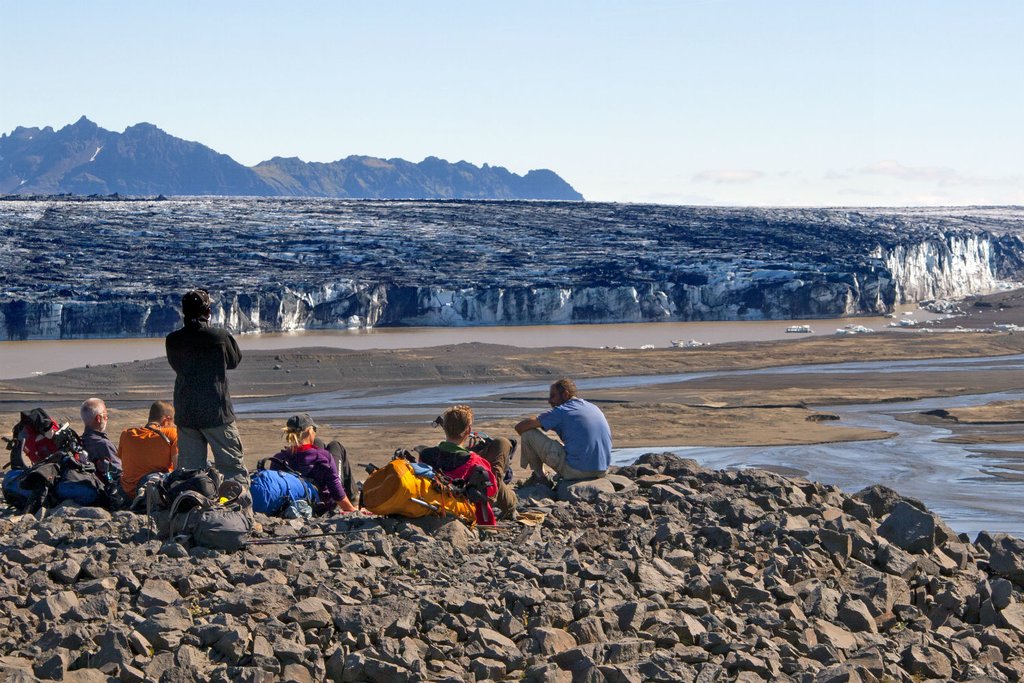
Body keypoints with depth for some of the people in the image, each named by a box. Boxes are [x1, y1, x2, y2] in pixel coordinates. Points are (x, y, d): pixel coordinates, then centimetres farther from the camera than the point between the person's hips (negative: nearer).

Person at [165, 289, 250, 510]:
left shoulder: (173, 340, -3)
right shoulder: (220, 337, -10)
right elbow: (235, 361, 7)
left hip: (186, 415, 3)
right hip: (217, 413, -3)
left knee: (188, 468, 9)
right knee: (232, 465, 3)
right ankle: (244, 507, -3)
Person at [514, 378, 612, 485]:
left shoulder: (561, 411, -5)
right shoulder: (595, 408, 15)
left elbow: (520, 427, -2)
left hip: (577, 471, -7)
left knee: (529, 433, 1)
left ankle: (539, 476, 15)